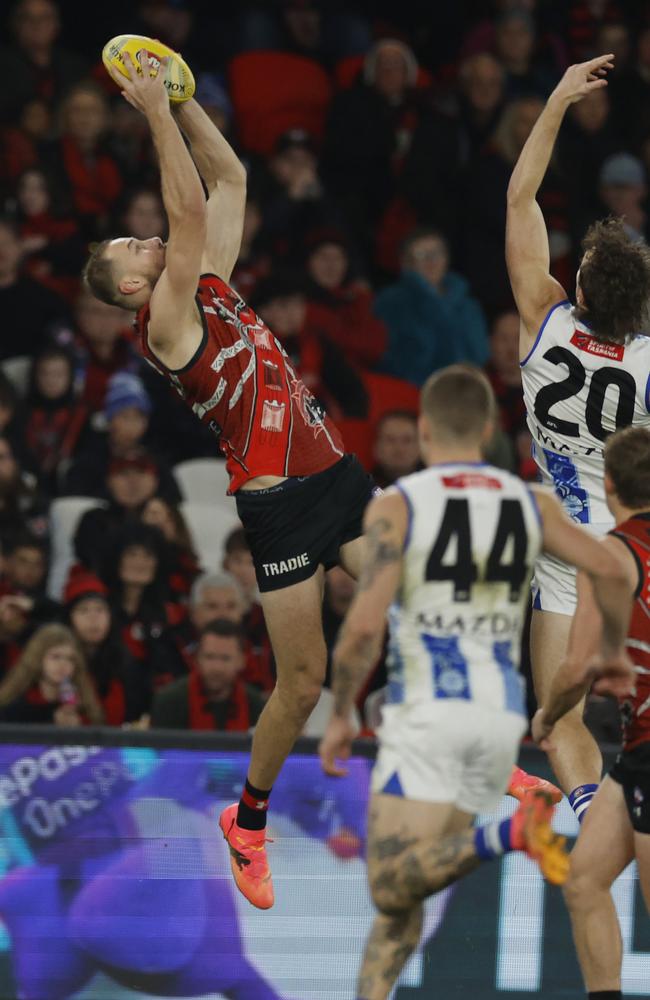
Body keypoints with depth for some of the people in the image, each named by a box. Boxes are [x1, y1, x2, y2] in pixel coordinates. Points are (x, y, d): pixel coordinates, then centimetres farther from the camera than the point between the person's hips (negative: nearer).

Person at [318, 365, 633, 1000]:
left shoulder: (396, 506, -4)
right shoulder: (529, 503, 7)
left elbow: (364, 626, -13)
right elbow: (610, 571, -3)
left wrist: (339, 717, -2)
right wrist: (613, 652, 14)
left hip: (427, 711, -5)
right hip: (501, 715, 5)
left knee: (394, 884, -11)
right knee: (404, 890, 13)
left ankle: (508, 835, -31)